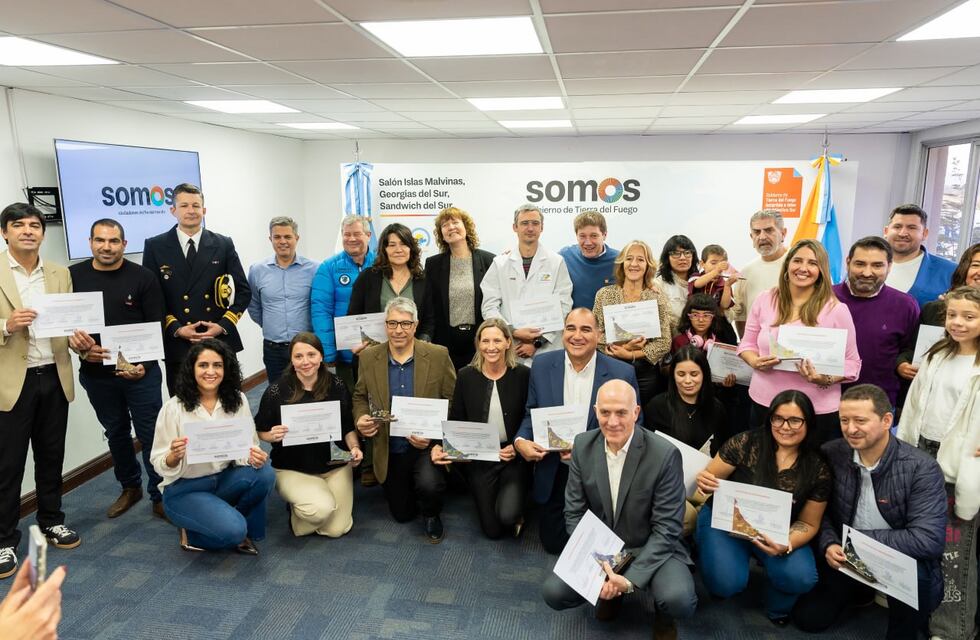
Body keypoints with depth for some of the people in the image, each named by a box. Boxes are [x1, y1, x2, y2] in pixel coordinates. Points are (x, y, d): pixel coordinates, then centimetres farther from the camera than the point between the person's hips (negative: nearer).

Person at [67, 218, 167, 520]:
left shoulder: (143, 277, -7)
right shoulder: (73, 276, 1)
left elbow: (156, 327, -6)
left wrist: (143, 365, -18)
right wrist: (80, 348, -14)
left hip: (140, 371, -3)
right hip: (96, 374, 3)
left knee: (151, 434, 2)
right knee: (116, 433, 18)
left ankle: (161, 497, 15)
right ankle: (130, 487, 36)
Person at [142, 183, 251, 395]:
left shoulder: (224, 245, 6)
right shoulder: (155, 247, 4)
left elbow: (243, 291, 7)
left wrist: (224, 325, -6)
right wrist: (176, 329, -9)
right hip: (177, 346, -1)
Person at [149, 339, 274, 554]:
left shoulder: (237, 400, -5)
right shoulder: (173, 408, -14)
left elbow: (248, 446, -3)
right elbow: (160, 465, -11)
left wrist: (254, 457, -26)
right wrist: (174, 456, -33)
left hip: (224, 479, 4)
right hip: (184, 489, -4)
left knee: (264, 474, -26)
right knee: (232, 530, -27)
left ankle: (245, 531, -1)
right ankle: (191, 534, 6)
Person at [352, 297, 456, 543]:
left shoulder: (438, 355, -11)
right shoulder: (368, 357, -4)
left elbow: (453, 402, -7)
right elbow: (360, 396, 10)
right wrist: (360, 419, -11)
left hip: (427, 447, -3)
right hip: (389, 451, 3)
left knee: (429, 486, -32)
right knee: (402, 513, 12)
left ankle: (431, 515, 5)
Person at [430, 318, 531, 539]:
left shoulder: (523, 375, -6)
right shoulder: (465, 376, -2)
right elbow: (455, 421, 2)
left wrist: (518, 447, -17)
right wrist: (439, 446, -16)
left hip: (513, 457, -1)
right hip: (478, 459, 2)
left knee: (507, 516, -22)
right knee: (492, 529, 3)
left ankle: (517, 508, 15)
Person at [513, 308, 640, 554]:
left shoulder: (623, 373, -13)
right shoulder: (542, 365, -6)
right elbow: (531, 414, 5)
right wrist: (520, 440, -17)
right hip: (554, 472, 2)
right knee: (552, 542, 12)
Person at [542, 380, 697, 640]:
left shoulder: (664, 454, -20)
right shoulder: (583, 445, -9)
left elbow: (666, 528, -17)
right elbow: (575, 513, -3)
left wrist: (630, 578, -25)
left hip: (651, 548, -3)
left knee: (678, 600, -31)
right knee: (553, 592, -16)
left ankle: (662, 611, 9)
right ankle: (611, 590, 15)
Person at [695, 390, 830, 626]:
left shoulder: (818, 469, -9)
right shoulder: (746, 443, -16)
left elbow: (808, 523, -1)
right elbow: (710, 479, -7)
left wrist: (786, 545, -23)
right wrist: (704, 483, -33)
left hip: (777, 532, 2)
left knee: (801, 578, -25)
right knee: (726, 583, -25)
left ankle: (778, 608, 11)